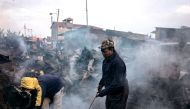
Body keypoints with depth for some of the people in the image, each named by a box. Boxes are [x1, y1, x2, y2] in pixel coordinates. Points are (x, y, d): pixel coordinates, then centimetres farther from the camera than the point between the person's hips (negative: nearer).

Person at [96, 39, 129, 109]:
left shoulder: (118, 62, -28)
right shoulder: (106, 60, 2)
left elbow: (118, 83, -31)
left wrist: (103, 92, -27)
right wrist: (101, 84, 6)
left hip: (119, 93, -9)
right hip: (110, 92, 9)